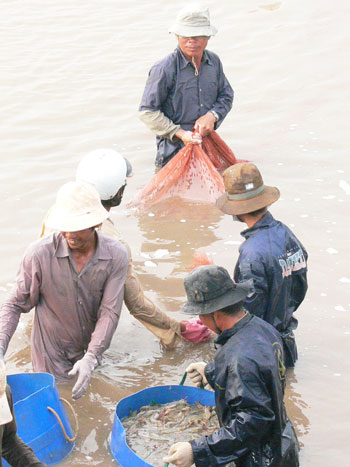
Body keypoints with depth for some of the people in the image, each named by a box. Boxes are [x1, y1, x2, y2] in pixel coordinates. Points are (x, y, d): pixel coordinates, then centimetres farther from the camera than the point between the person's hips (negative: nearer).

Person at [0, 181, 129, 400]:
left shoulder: (116, 255, -16)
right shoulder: (39, 254, -21)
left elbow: (110, 312, -17)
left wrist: (91, 358, -28)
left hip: (90, 351, 2)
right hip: (52, 357, -2)